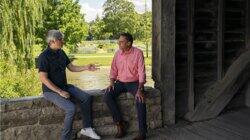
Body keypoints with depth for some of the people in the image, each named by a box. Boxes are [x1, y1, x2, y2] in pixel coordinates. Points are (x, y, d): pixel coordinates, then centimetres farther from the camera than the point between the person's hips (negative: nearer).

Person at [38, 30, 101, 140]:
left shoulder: (61, 53, 6)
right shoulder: (44, 56, -18)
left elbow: (72, 68, 12)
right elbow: (43, 79, -21)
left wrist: (86, 67, -4)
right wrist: (60, 92, -23)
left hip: (64, 86, 8)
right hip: (51, 91, -8)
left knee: (86, 98, -5)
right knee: (71, 108, -27)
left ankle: (86, 128, 7)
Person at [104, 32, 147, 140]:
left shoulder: (138, 53, -11)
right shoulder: (117, 53, 3)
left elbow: (141, 72, -16)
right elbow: (113, 70, 9)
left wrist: (139, 89, -27)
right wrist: (112, 83, -9)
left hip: (134, 82, -4)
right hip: (120, 82, 4)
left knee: (140, 100, -31)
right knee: (107, 96, -22)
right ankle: (120, 122, -9)